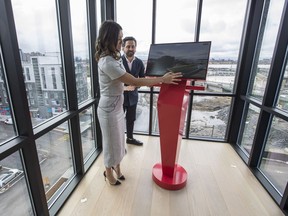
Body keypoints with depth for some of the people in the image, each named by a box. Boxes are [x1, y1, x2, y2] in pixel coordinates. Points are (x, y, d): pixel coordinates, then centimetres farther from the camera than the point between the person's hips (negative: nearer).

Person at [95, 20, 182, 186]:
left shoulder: (113, 58, 7)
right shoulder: (107, 62, -25)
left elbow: (127, 81, 11)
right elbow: (134, 82, -25)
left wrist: (152, 81, 6)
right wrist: (162, 79, -18)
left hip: (117, 107, 9)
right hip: (109, 110, -9)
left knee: (118, 140, 22)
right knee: (111, 143, 11)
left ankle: (117, 167, 46)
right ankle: (109, 172, 37)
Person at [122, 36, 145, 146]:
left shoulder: (139, 62, 1)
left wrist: (135, 86, -13)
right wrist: (123, 87, -23)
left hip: (132, 96, 4)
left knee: (131, 119, 18)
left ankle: (130, 138, 40)